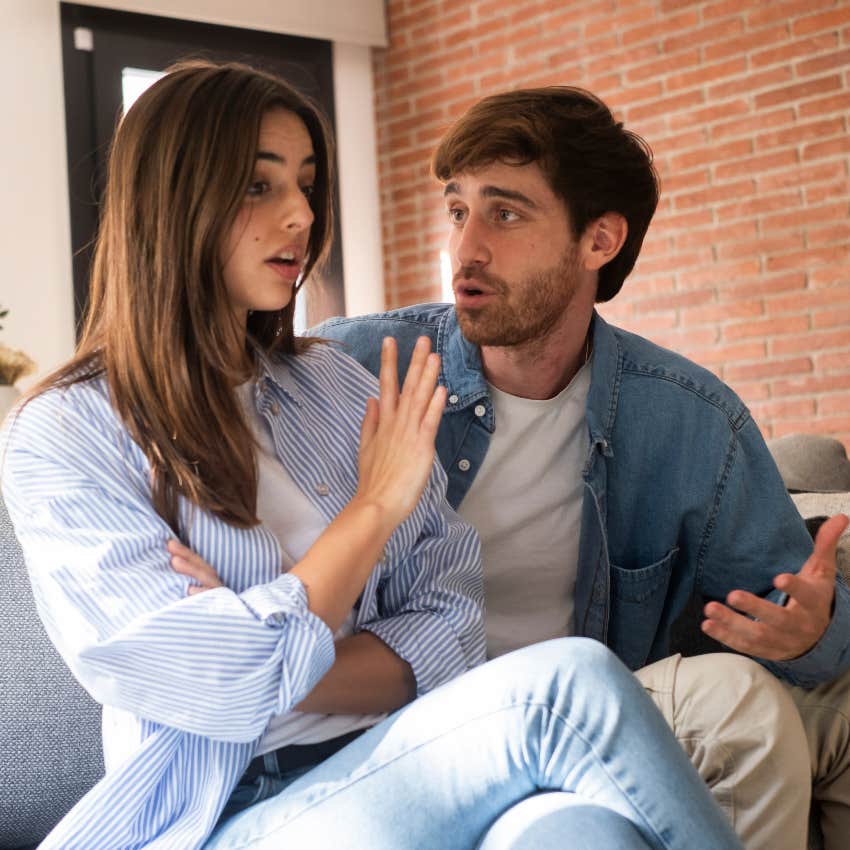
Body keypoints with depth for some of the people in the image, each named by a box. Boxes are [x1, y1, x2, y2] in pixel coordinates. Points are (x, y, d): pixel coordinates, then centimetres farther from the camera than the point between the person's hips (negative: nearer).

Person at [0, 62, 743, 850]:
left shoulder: (342, 389, 12)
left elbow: (449, 626, 5)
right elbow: (223, 684, -12)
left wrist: (267, 670, -11)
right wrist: (377, 504, -5)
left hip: (398, 779, 4)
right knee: (570, 685, -27)